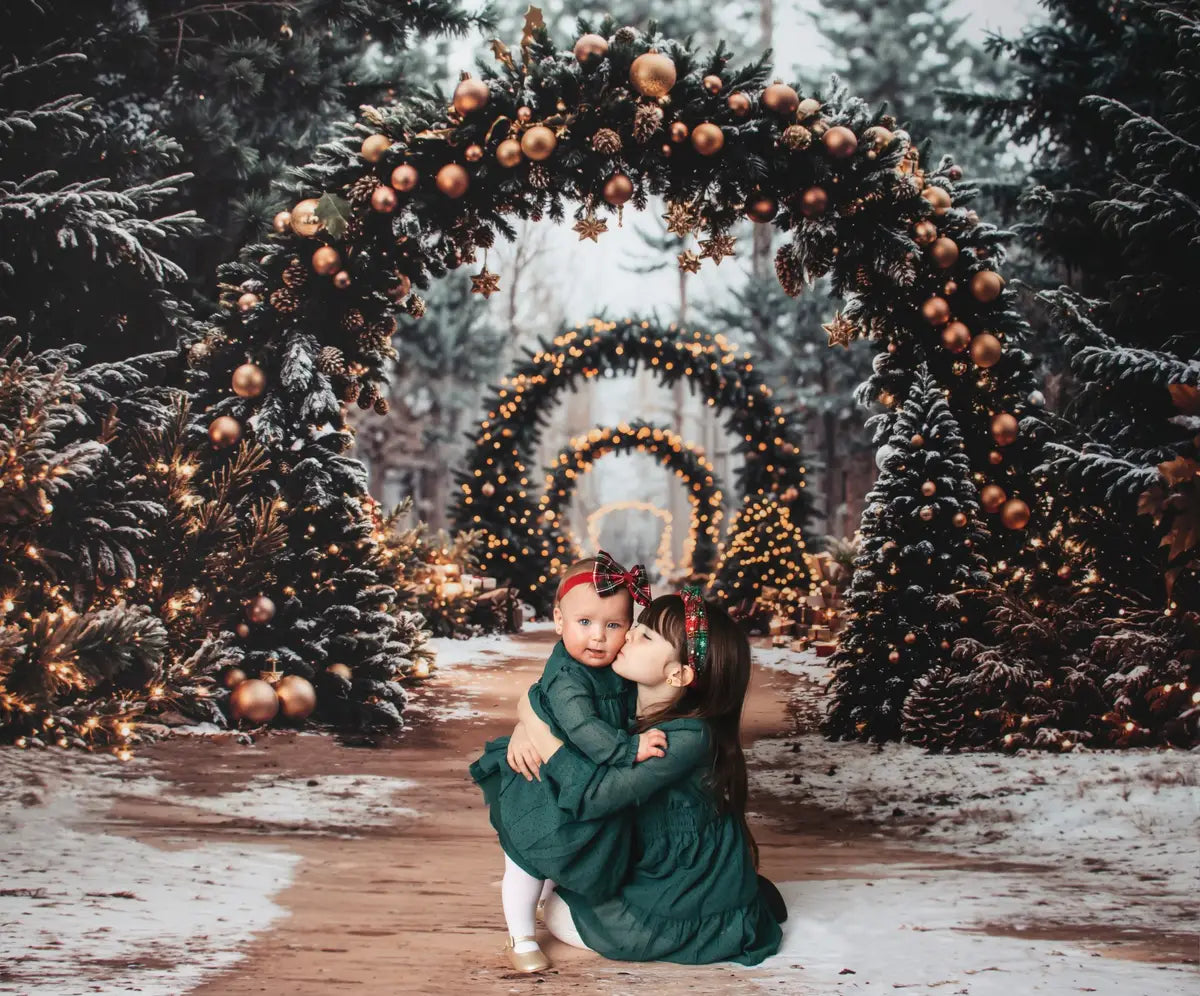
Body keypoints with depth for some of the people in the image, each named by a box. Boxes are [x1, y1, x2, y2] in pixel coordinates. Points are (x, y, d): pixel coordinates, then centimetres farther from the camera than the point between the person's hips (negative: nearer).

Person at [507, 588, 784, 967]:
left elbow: (593, 795, -37)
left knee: (561, 915, 1)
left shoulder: (688, 737, -31)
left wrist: (535, 720, -29)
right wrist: (524, 728, -17)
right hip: (657, 866, 7)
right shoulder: (626, 701, -9)